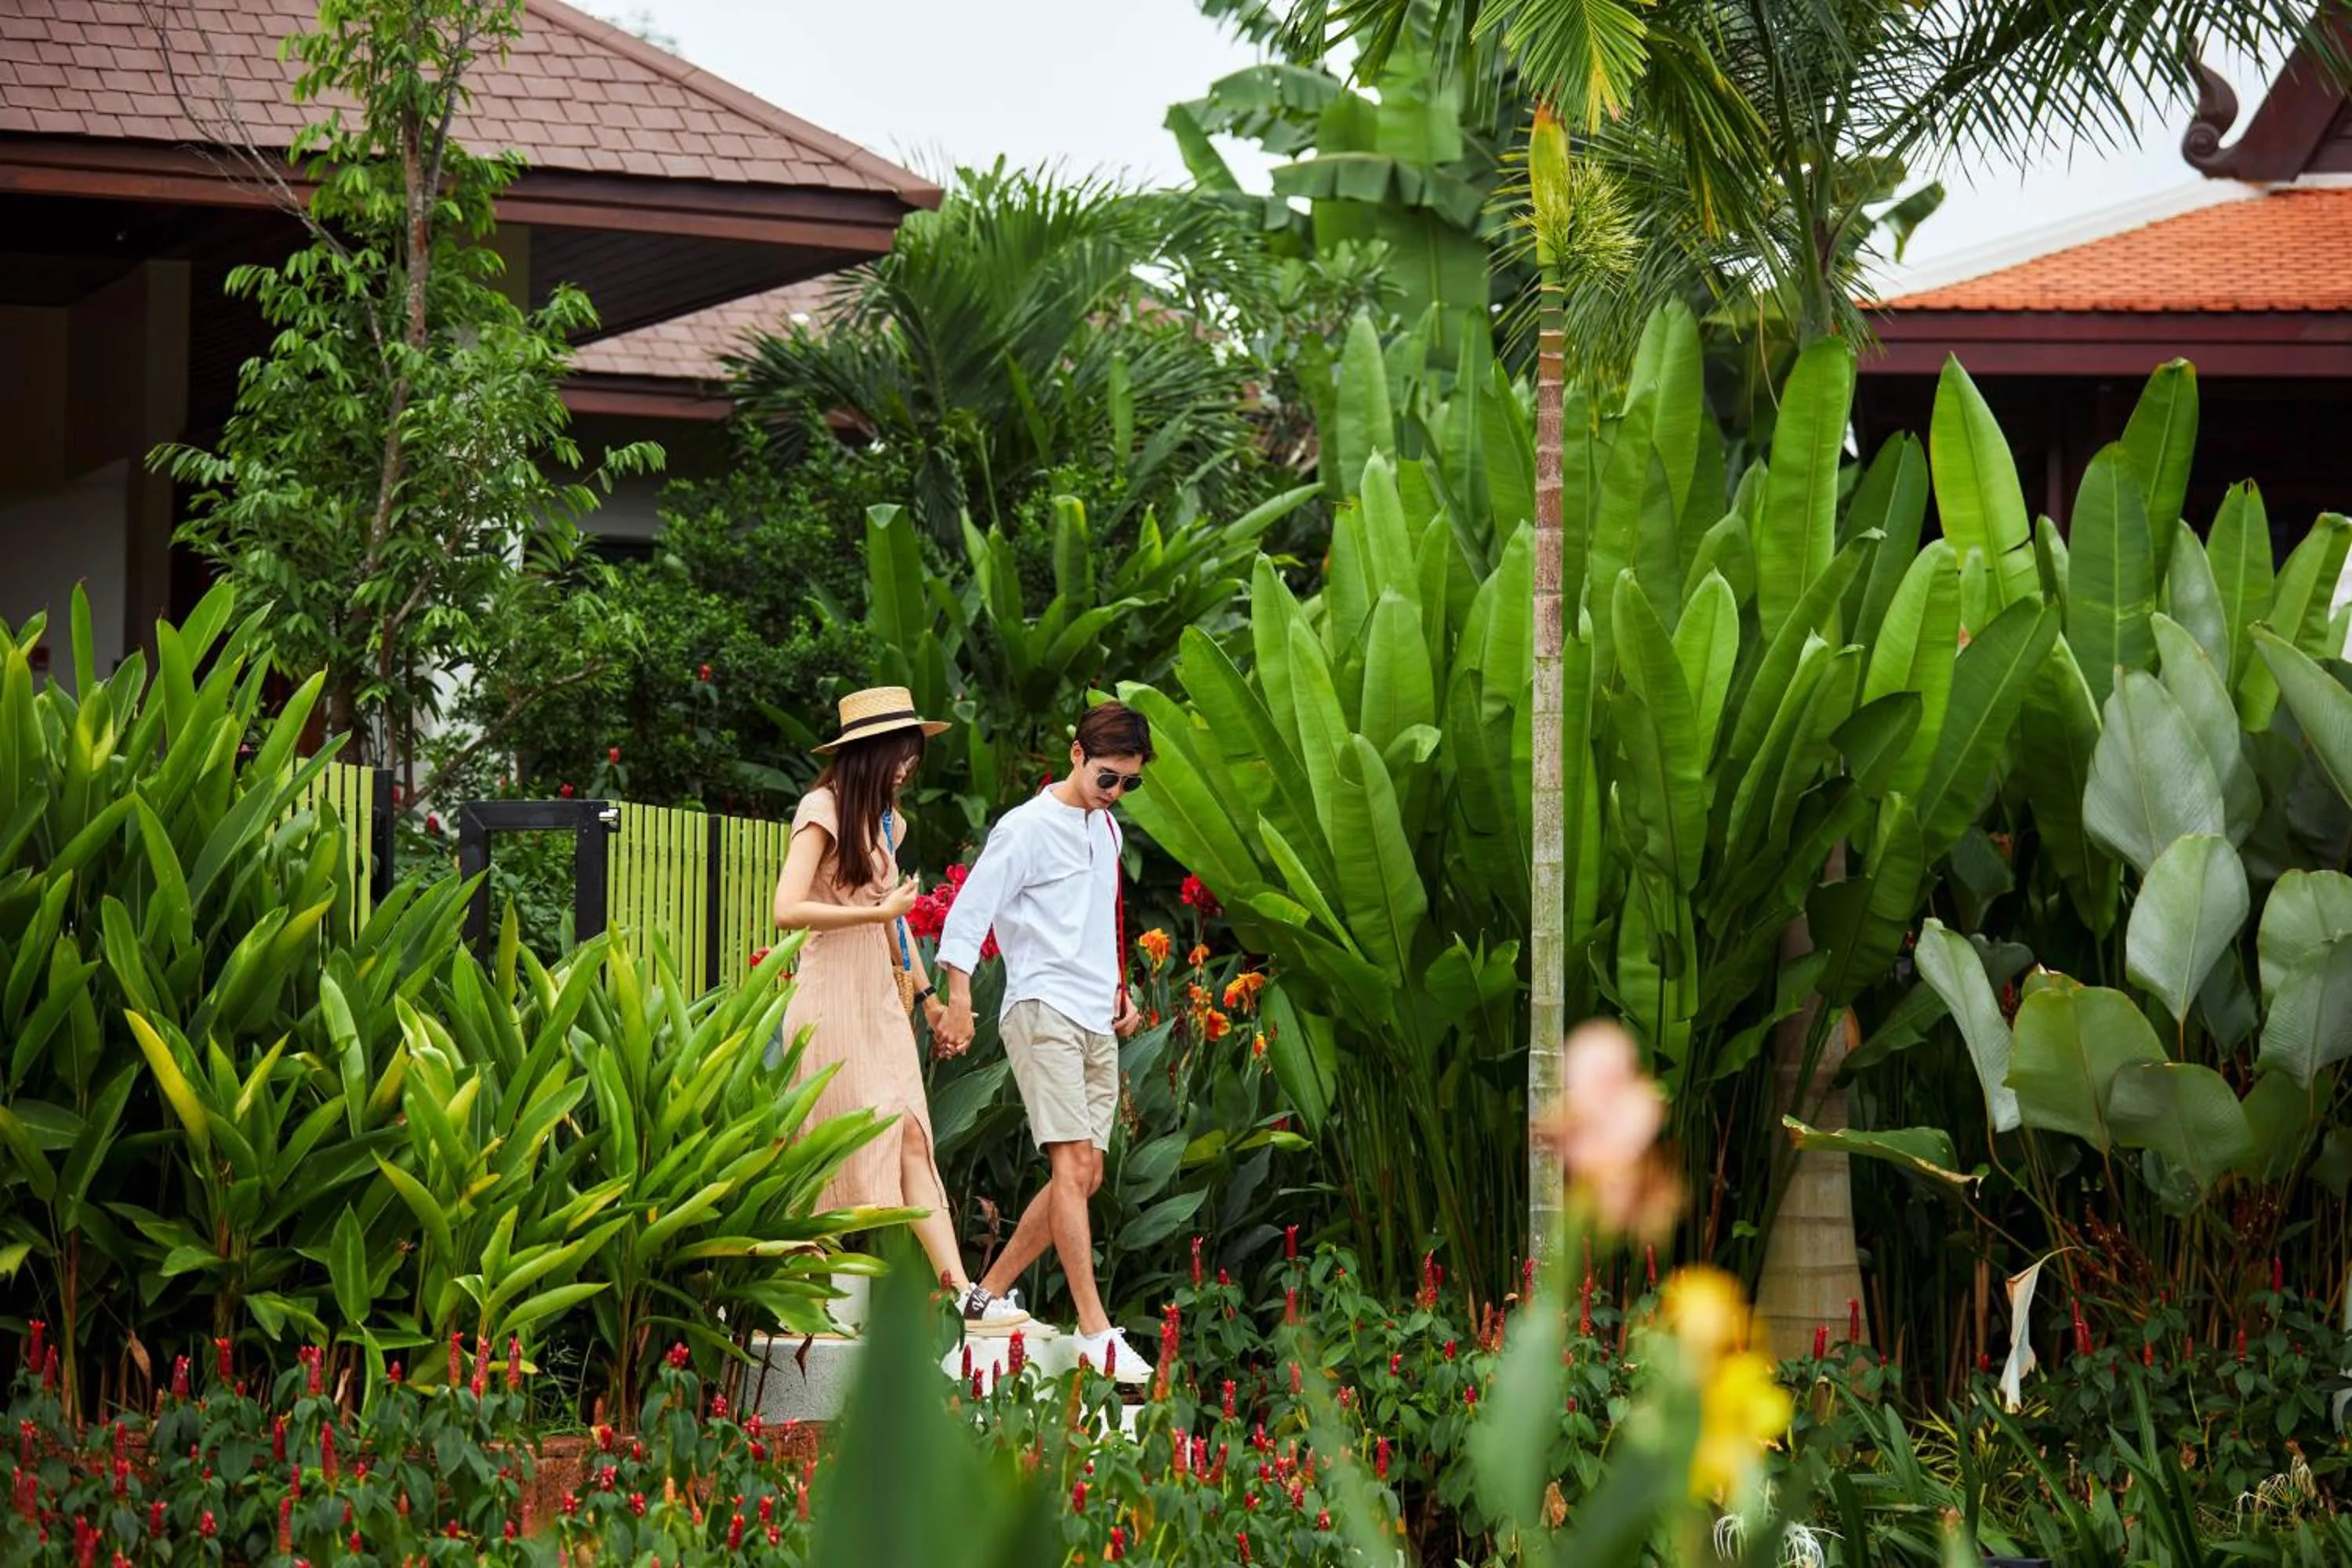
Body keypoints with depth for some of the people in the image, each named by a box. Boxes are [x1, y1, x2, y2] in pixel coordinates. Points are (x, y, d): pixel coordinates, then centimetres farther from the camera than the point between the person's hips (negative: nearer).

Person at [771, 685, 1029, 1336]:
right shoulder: (823, 808, -9)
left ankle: (960, 1292, -12)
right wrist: (878, 912, -17)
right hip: (833, 996, -7)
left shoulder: (885, 820, 16)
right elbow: (788, 910, -19)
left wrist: (927, 994, 26)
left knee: (911, 1141, -3)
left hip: (880, 998, 7)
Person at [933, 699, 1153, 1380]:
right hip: (1043, 1011, -8)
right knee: (1073, 1163, -16)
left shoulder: (1105, 829, 19)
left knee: (1084, 1176, 4)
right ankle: (1096, 1331, -21)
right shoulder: (1027, 828, -6)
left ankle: (989, 1293, 15)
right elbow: (969, 913, -9)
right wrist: (958, 1001, -17)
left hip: (1096, 1023, 8)